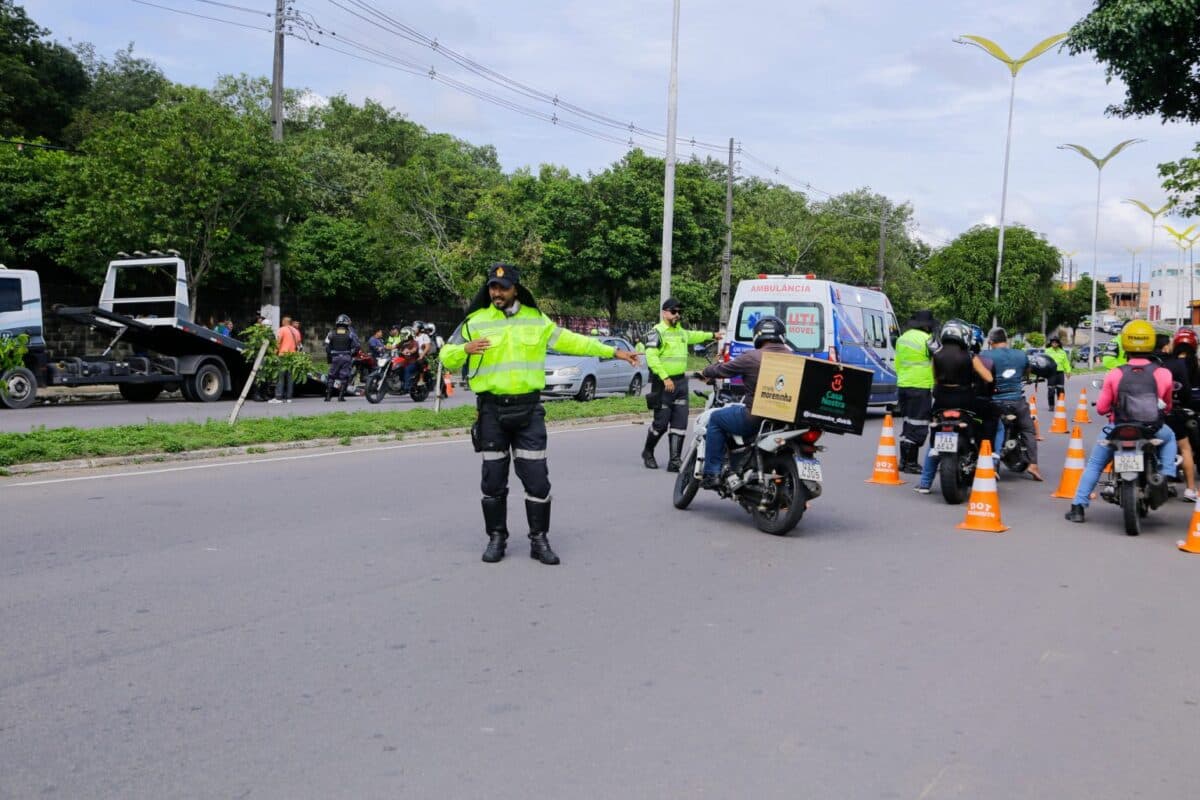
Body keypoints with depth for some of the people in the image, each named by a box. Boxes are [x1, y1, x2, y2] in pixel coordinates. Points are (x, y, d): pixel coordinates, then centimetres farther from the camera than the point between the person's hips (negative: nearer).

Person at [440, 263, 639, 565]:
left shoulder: (536, 320, 8)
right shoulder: (476, 321, 2)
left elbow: (571, 341, 13)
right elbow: (446, 358, 1)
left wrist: (613, 352, 14)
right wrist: (465, 349, -21)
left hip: (528, 409, 1)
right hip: (492, 409, -1)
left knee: (536, 477, 0)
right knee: (493, 479, 6)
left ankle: (539, 540, 11)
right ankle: (496, 538, 19)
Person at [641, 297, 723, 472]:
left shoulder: (681, 331, 18)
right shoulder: (657, 332, -9)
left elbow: (692, 336, 41)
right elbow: (651, 357, -19)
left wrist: (712, 335, 52)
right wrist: (665, 378, -24)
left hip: (681, 382, 7)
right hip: (664, 383, -7)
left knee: (680, 424, 1)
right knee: (661, 423, -3)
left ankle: (675, 460, 4)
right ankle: (647, 452, 20)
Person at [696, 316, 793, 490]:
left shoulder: (752, 357, -9)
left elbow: (722, 369, 2)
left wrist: (706, 372, 23)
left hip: (756, 417, -6)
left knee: (716, 418, 15)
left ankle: (712, 474, 8)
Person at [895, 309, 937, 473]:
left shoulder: (902, 338, 14)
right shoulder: (927, 339, -12)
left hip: (903, 385, 8)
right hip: (921, 387, -8)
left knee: (908, 423, 16)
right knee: (918, 426, -3)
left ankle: (904, 460, 19)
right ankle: (910, 462, -3)